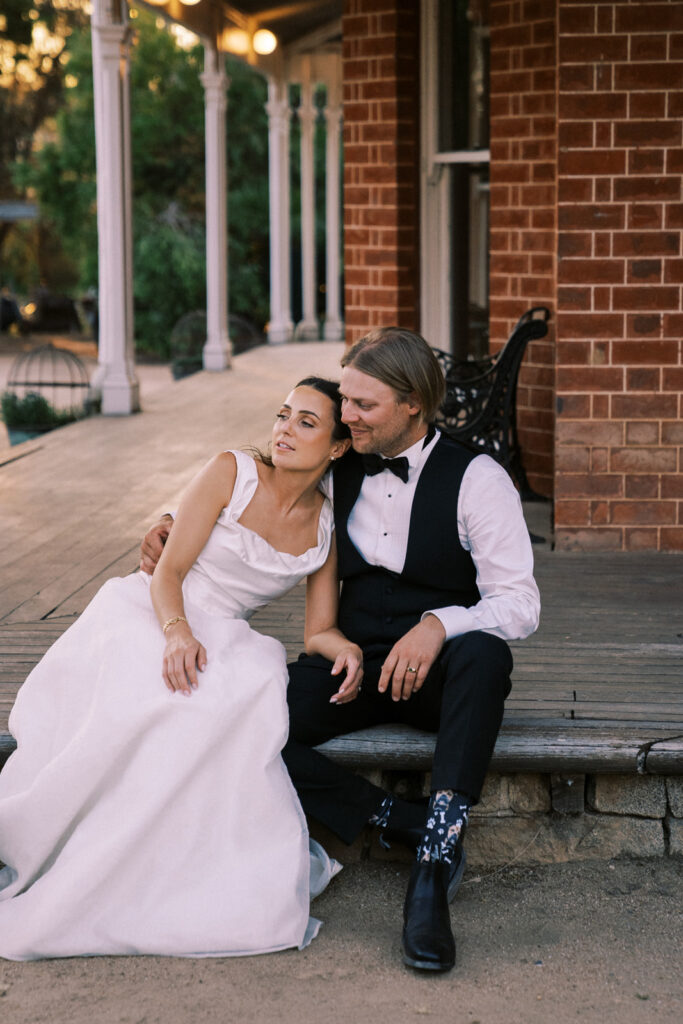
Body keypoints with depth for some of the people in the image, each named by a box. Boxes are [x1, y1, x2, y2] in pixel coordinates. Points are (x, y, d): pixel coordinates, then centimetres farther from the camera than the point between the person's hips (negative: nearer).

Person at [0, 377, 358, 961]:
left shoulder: (330, 526, 8)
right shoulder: (232, 474, -3)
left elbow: (318, 629, 8)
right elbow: (168, 571, -6)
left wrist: (347, 649, -16)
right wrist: (178, 630, -27)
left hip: (221, 642, 3)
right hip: (144, 614, -3)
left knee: (258, 680, -34)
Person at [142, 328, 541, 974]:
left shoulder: (476, 479, -8)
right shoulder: (338, 471, 6)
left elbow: (520, 604, -12)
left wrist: (439, 626, -31)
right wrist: (173, 531, 1)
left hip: (437, 672, -3)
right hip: (353, 665, 4)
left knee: (483, 654, -41)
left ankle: (434, 867, -41)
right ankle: (406, 826, -19)